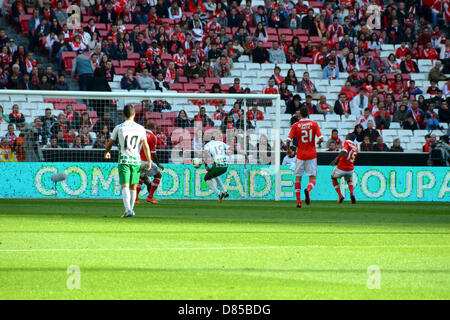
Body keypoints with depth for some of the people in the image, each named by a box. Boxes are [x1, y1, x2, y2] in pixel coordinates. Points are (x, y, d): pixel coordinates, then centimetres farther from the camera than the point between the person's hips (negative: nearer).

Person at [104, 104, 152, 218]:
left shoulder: (119, 128, -1)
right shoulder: (140, 128, 1)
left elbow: (110, 143, 11)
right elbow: (146, 146, -3)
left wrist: (106, 153, 31)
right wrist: (149, 162, 1)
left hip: (124, 160, -2)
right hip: (136, 160, 2)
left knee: (125, 186, -9)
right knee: (133, 187, 15)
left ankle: (128, 210, -25)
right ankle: (131, 209, 26)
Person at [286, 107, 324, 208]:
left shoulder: (295, 125, -1)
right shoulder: (314, 124, -2)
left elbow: (288, 140, -7)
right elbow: (321, 138, -10)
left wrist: (288, 149, 13)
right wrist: (319, 143, 13)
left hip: (300, 155, 0)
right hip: (312, 154, 0)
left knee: (298, 177, 12)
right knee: (312, 178, 3)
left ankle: (298, 201, 6)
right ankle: (308, 189, -31)